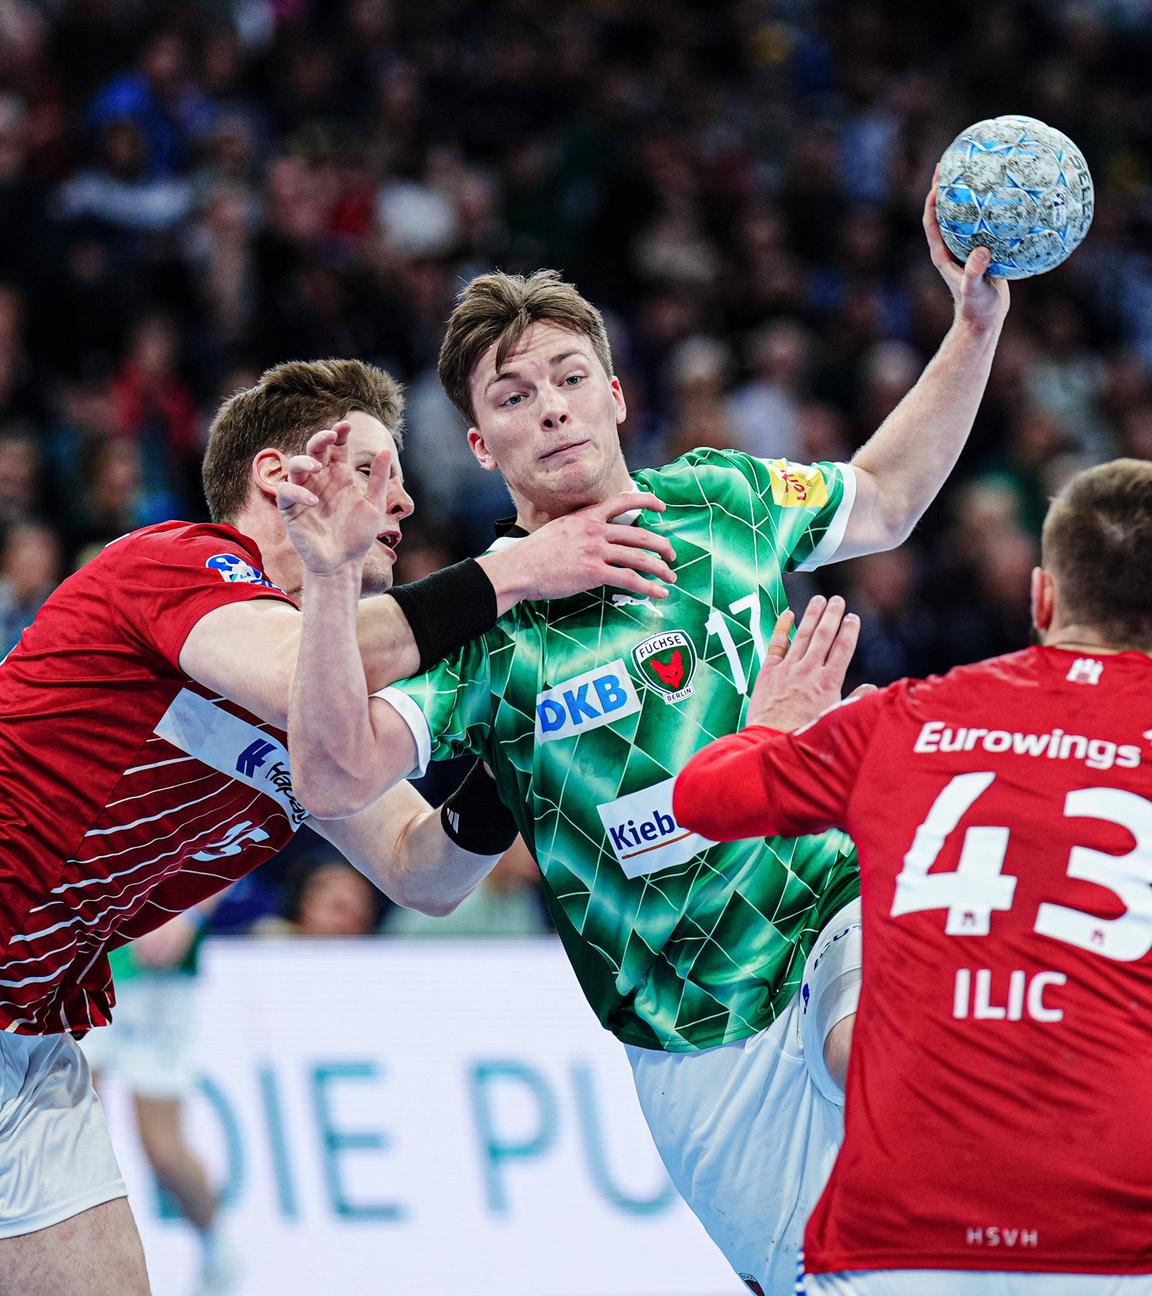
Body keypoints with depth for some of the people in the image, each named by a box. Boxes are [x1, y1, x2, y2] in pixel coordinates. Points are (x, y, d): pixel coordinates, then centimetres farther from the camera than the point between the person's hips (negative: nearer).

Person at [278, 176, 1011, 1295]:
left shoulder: (721, 499, 3)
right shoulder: (486, 621, -8)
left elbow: (880, 500, 24)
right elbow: (336, 776, -21)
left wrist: (977, 323, 16)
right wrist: (328, 580, -32)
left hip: (845, 912, 1)